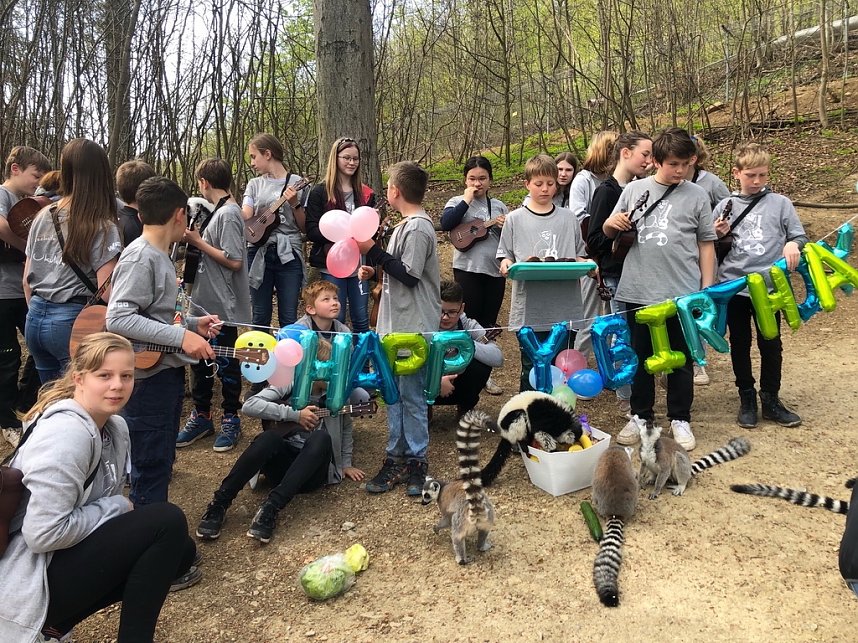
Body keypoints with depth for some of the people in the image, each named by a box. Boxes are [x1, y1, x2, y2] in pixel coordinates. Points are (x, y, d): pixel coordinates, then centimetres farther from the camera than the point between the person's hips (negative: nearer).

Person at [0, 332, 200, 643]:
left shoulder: (115, 427, 5)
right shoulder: (66, 433, -24)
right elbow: (43, 533, -28)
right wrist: (117, 507, -16)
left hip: (65, 554, 10)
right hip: (33, 582, -10)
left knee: (182, 550, 11)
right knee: (168, 522, -18)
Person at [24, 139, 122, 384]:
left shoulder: (42, 217, 7)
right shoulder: (102, 226, -12)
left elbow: (27, 280, 13)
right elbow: (106, 291, -17)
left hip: (35, 318, 6)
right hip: (73, 321, -6)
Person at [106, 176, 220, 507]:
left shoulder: (159, 256, 10)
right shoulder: (140, 258, -17)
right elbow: (118, 318, -26)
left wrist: (192, 323, 11)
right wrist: (181, 336, -29)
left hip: (168, 372, 10)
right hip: (149, 378, -10)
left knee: (163, 462, 20)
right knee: (151, 471, 0)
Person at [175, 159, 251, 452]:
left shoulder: (228, 214, -17)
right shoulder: (218, 211, 11)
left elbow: (234, 261, -24)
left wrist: (199, 242, -17)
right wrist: (197, 239, 4)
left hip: (223, 306, -9)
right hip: (206, 301, 10)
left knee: (225, 362, 4)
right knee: (200, 358, 16)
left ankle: (231, 420, 19)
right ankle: (201, 416, 29)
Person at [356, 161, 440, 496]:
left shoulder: (417, 228, -15)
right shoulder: (407, 225, 14)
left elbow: (409, 275, -21)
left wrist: (373, 251, -17)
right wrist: (375, 271, 9)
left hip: (413, 328, -10)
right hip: (396, 325, 10)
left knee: (411, 396, 0)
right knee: (394, 393, 13)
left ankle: (416, 461, 13)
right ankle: (396, 458, 22)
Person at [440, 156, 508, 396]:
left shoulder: (498, 206, 12)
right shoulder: (458, 202, 2)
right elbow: (445, 224, -19)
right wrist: (467, 200, -15)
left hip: (495, 270, 4)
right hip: (468, 270, -4)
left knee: (489, 324, 10)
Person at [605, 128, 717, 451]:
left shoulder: (696, 195, 1)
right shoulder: (634, 189, 4)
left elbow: (706, 244, 5)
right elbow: (610, 231, 12)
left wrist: (707, 289, 2)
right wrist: (612, 224, -12)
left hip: (682, 292, -1)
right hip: (638, 291, 1)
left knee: (680, 359, 9)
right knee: (641, 356, 13)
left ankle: (680, 420, 24)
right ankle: (640, 416, 27)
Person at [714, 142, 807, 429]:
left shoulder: (780, 203, 4)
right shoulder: (725, 206, 5)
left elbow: (801, 236, 6)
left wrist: (793, 244, -16)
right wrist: (719, 235, -10)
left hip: (768, 285, 0)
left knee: (771, 345, 7)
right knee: (740, 344, 9)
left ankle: (770, 400, 21)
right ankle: (746, 399, 22)